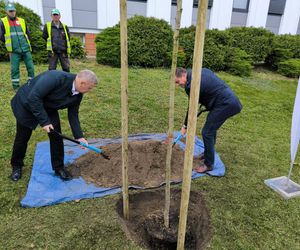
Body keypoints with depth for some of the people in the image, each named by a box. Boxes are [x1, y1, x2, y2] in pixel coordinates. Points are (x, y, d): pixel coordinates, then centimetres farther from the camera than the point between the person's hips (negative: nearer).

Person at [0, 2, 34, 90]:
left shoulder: (22, 21, 12)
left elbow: (28, 34, 22)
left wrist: (26, 43, 15)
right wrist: (9, 43, 10)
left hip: (26, 49, 2)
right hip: (14, 51, -2)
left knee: (30, 67, -1)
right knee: (14, 69, -3)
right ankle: (16, 86, 5)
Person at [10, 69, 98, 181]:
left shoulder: (78, 95, -14)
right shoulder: (56, 77, -37)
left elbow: (73, 115, -4)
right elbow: (33, 97, -35)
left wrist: (79, 136, -9)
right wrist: (44, 121, -32)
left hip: (48, 108, 6)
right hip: (27, 103, -5)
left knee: (56, 136, -1)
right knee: (22, 137, 7)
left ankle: (58, 167, 16)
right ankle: (16, 166, 32)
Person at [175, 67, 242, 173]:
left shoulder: (191, 85, -16)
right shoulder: (202, 70, 11)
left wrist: (185, 126, 5)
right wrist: (205, 102, 19)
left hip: (225, 104, -10)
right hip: (231, 100, 10)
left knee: (207, 132, -3)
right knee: (211, 128, 22)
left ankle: (208, 164, 9)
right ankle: (207, 153, 39)